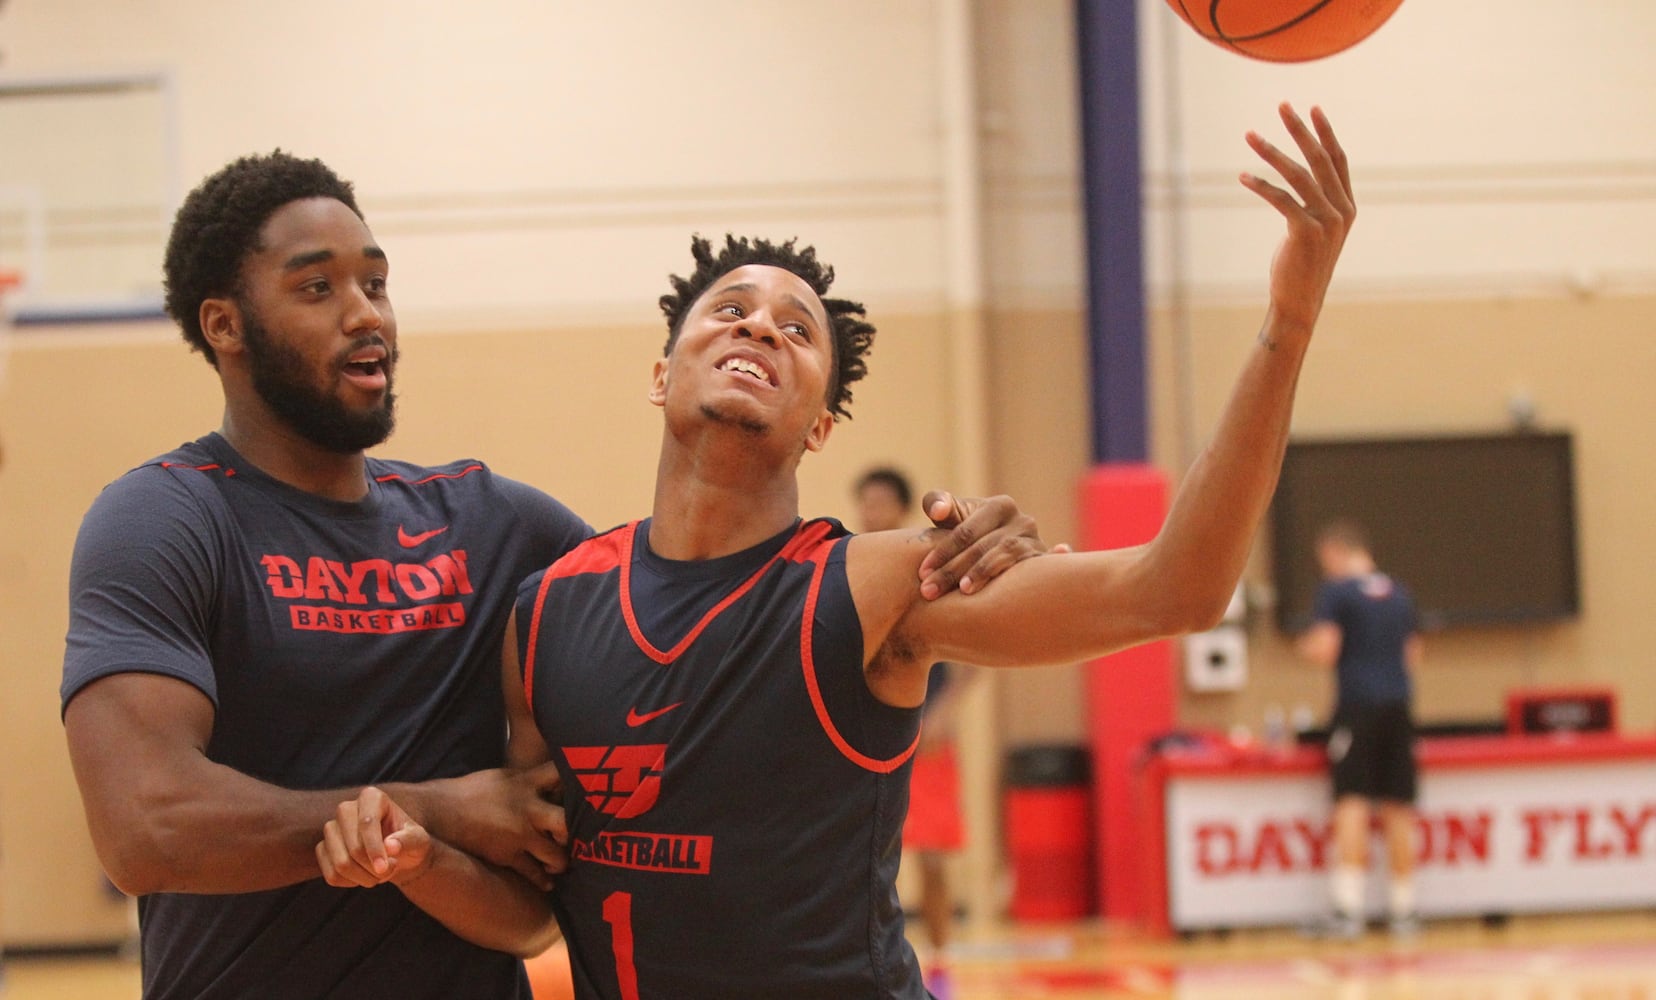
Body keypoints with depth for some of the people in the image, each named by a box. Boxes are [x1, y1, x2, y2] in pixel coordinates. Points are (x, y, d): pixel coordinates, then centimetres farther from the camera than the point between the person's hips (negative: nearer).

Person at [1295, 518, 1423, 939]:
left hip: (1357, 706, -5)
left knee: (1352, 803, -9)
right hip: (1398, 707, 5)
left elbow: (1325, 651, -11)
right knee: (1398, 809, 8)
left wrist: (1306, 646, 10)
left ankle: (1348, 908, -16)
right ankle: (1403, 908, 11)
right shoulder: (1399, 593, 15)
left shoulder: (1335, 591, -4)